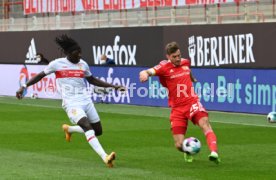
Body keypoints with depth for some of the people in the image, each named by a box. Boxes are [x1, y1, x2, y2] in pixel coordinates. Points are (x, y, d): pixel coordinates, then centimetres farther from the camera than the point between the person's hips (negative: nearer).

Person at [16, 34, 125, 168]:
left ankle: (69, 129, 32)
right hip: (71, 103, -6)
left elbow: (92, 80, 24)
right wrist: (24, 86, 2)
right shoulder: (57, 64, -3)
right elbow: (41, 75, 8)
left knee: (98, 131, 6)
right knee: (87, 126, -26)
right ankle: (105, 157, -36)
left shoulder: (83, 64, 10)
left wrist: (112, 86, 19)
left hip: (86, 100, 6)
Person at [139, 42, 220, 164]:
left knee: (204, 123, -29)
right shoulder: (164, 67, -6)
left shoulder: (185, 62, 8)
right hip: (177, 108, -2)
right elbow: (150, 71, -23)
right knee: (179, 145, -5)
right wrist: (144, 73, -47)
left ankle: (214, 153, -43)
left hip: (192, 102, 2)